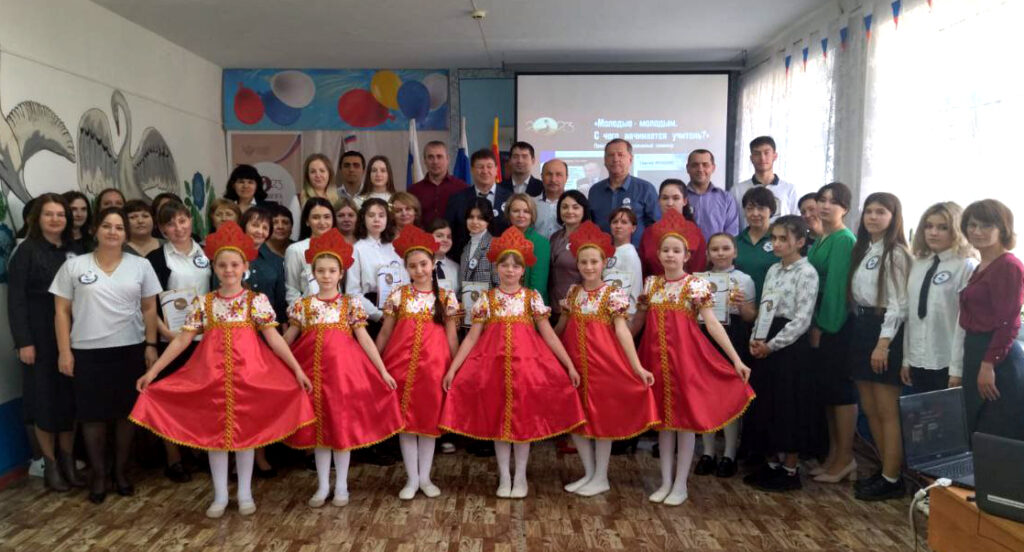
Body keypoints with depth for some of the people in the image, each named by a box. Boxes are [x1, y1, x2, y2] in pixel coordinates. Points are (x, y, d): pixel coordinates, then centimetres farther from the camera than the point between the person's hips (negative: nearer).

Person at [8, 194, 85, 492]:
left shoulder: (76, 251, 7)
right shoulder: (26, 251, -4)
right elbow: (15, 300, -8)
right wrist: (23, 341, -14)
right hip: (40, 336, -3)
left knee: (71, 397, 8)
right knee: (44, 397, 4)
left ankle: (68, 460, 20)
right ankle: (50, 464, 16)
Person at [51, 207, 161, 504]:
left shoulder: (141, 265, 5)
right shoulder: (73, 266, 2)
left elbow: (149, 308, 7)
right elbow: (62, 311, 3)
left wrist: (151, 345, 0)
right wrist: (64, 351, -3)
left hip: (130, 350, 1)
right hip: (88, 352, -1)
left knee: (126, 412, 7)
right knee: (93, 414, 4)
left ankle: (121, 471, 22)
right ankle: (98, 474, 19)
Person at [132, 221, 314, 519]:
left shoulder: (257, 300, -2)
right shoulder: (203, 302, 3)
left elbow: (274, 337, -5)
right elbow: (182, 340, 4)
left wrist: (298, 370, -12)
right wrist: (153, 371, 0)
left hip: (248, 371, -2)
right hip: (212, 373, 2)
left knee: (245, 430, 7)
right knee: (214, 431, 8)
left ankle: (245, 493, 21)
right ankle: (220, 495, 22)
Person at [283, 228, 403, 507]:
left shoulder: (351, 303, 1)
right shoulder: (303, 305, 5)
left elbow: (364, 338, 0)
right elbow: (286, 340, 9)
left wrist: (383, 371, -4)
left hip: (343, 366, -1)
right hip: (314, 367, 2)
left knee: (343, 424, 4)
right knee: (318, 425, 8)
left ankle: (341, 486, 19)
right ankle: (322, 486, 21)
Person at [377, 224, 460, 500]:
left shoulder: (446, 297, 3)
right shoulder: (398, 295, 3)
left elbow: (452, 336, 5)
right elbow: (385, 333, 7)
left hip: (434, 362, 0)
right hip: (402, 361, 0)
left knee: (430, 417, 7)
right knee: (405, 418, 4)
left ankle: (425, 477, 21)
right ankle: (411, 478, 17)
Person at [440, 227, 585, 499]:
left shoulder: (532, 297, 3)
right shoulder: (486, 299, 4)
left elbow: (548, 334, 2)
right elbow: (471, 337, 3)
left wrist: (570, 365, -3)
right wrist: (452, 368, -3)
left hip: (526, 361, 0)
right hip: (494, 362, 1)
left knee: (523, 416, 4)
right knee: (497, 418, 5)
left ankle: (520, 477, 19)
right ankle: (504, 477, 19)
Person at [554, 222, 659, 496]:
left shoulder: (614, 293, -6)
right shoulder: (573, 292, 7)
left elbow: (622, 330, -13)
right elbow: (560, 326, 15)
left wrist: (638, 367, -21)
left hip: (602, 359, -5)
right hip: (574, 359, 5)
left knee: (602, 415, 4)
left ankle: (601, 477, 17)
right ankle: (589, 473, 23)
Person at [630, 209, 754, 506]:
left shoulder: (696, 285, -5)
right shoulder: (651, 284, 6)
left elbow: (712, 323, -11)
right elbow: (637, 323, 13)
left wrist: (736, 359, -17)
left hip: (685, 355, -3)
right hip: (657, 356, 4)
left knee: (685, 416, 2)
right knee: (663, 416, 10)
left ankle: (681, 484, 14)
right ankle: (666, 481, 21)